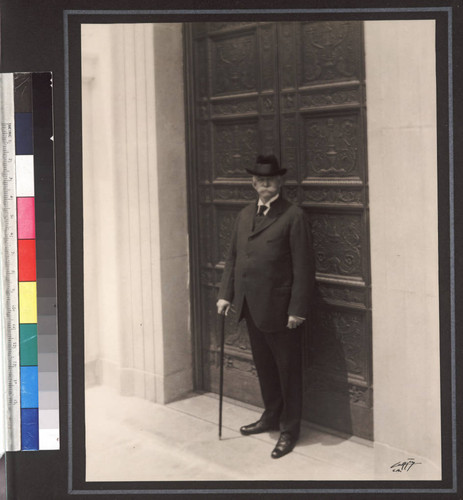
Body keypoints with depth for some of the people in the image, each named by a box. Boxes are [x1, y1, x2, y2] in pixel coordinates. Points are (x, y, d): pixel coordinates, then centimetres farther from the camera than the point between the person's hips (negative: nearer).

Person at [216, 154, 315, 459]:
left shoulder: (294, 217, -10)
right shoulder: (245, 215, 12)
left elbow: (304, 267, -13)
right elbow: (233, 258, 17)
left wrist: (298, 309, -16)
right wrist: (226, 294, 9)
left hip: (280, 310, -7)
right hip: (251, 307, 7)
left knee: (288, 370, 6)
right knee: (264, 367, 19)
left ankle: (290, 429, 19)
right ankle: (271, 417, 35)